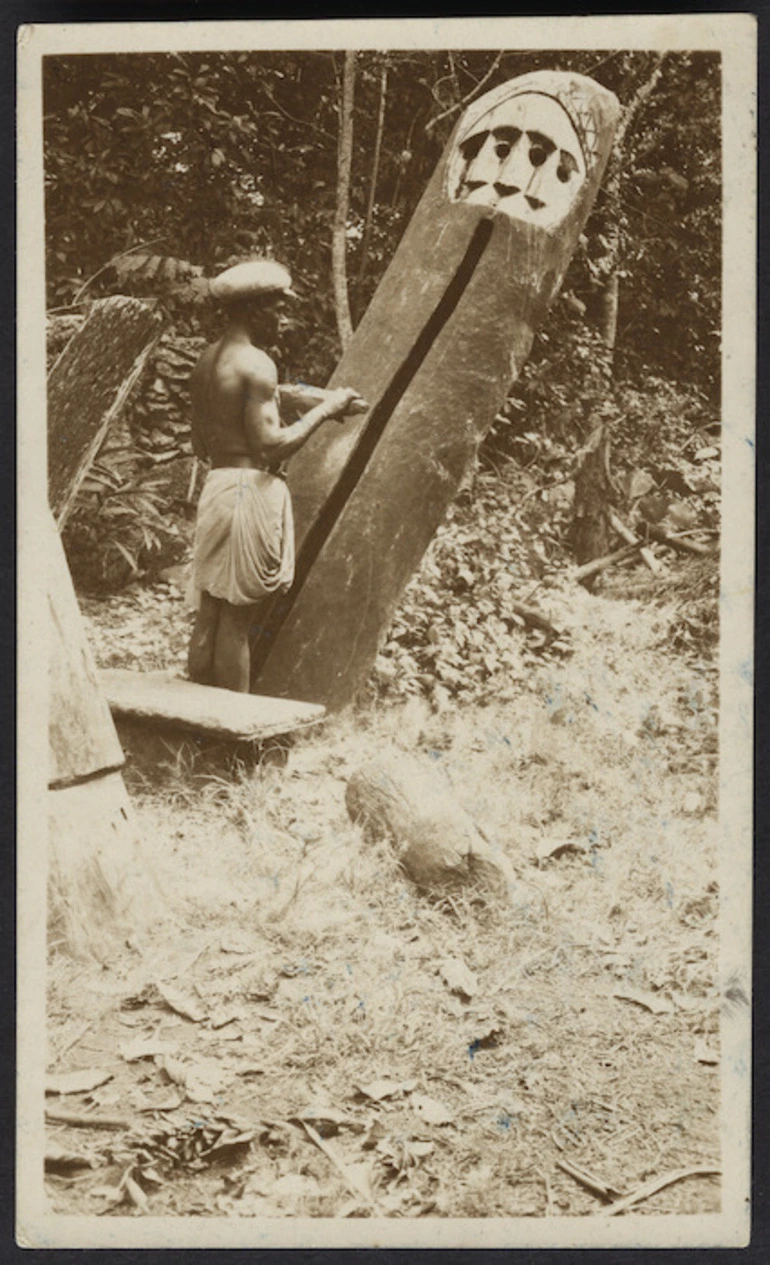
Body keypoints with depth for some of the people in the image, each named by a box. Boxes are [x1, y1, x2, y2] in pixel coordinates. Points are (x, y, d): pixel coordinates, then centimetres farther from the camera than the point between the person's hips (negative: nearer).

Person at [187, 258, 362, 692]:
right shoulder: (256, 364, -14)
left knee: (211, 615, 12)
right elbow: (271, 447, -19)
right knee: (238, 620, -3)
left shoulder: (207, 361, 14)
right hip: (253, 490, -9)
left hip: (217, 485, 9)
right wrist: (324, 409, -9)